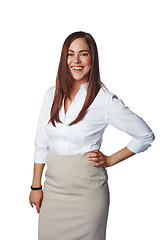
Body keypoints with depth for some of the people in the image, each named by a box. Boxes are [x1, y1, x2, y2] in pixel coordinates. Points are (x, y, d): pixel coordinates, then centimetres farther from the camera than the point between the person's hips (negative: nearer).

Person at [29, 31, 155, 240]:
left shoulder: (105, 99, -11)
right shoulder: (52, 95, 3)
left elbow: (146, 135, -2)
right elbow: (41, 144, 10)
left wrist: (110, 160, -4)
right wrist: (36, 186, 8)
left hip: (87, 190, -4)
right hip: (53, 186, 4)